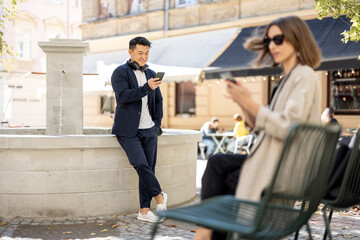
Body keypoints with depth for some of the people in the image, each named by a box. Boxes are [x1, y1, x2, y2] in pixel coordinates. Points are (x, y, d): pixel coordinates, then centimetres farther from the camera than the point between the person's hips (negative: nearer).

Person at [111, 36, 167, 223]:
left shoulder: (151, 74, 15)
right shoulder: (120, 73, -3)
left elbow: (158, 100, 24)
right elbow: (123, 96, -18)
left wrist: (157, 122, 11)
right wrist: (147, 88, -28)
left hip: (149, 130, 5)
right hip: (128, 130, -5)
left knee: (148, 168, 3)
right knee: (141, 165, -17)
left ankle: (144, 210, 9)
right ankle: (159, 195, 4)